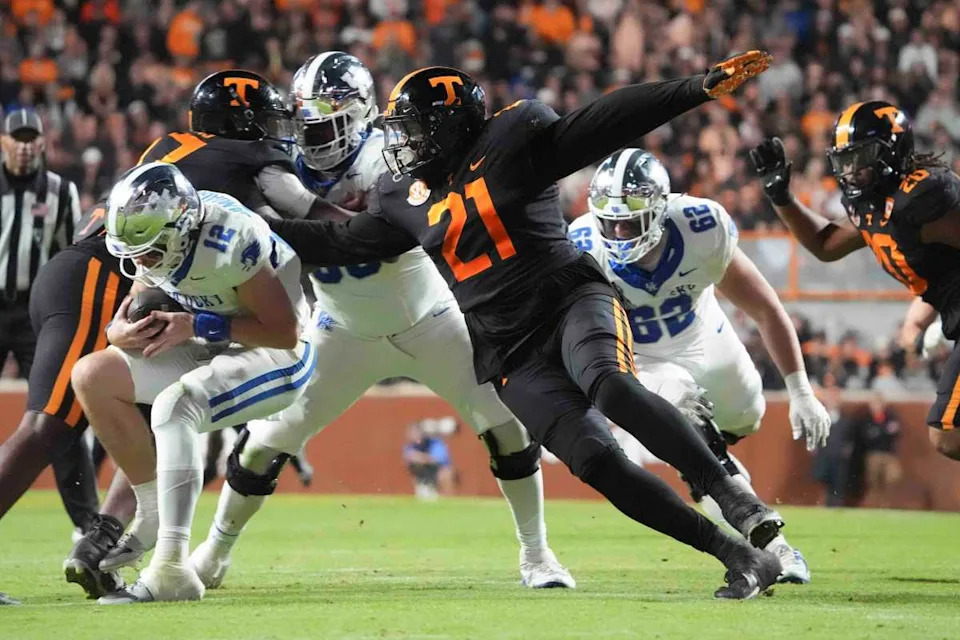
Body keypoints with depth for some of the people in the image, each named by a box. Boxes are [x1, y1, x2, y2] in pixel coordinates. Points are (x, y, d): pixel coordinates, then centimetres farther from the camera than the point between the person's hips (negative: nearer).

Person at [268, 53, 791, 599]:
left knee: (610, 388, -35)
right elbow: (338, 243, 23)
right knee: (595, 459, -15)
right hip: (514, 356, 4)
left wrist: (702, 87, -18)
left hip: (571, 301, -4)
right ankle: (741, 559, -14)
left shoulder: (509, 146, -2)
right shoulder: (407, 199, 14)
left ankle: (731, 495, -27)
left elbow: (607, 124, -9)